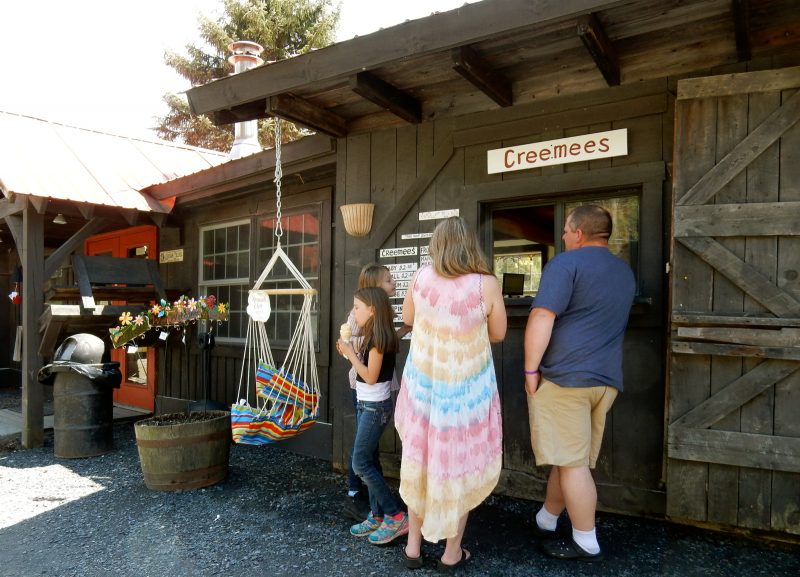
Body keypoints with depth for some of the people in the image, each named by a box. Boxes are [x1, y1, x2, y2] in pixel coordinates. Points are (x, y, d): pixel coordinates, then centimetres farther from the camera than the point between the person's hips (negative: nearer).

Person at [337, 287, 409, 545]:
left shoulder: (379, 337, -19)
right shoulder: (372, 336, 9)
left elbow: (370, 377, -20)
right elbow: (365, 367, 9)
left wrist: (350, 354, -16)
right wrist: (351, 352, 2)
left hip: (375, 407, -9)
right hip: (367, 405, 10)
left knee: (361, 463, -6)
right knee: (369, 461, 12)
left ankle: (396, 516, 1)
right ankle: (377, 516, 21)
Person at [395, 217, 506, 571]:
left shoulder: (421, 278, -7)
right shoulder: (486, 284, -16)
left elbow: (408, 319, 8)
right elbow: (498, 334, -3)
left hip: (423, 384, 3)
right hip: (467, 389, -3)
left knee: (422, 461, 17)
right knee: (460, 465, 14)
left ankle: (413, 547, 31)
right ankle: (452, 553, 28)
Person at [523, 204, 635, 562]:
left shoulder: (567, 262, -8)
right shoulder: (625, 272, 18)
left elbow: (541, 318, -16)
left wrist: (531, 370, -11)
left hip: (565, 377, -8)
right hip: (606, 379, 8)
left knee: (572, 462, 1)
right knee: (569, 459, 16)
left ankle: (586, 544, 10)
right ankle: (545, 522, 30)